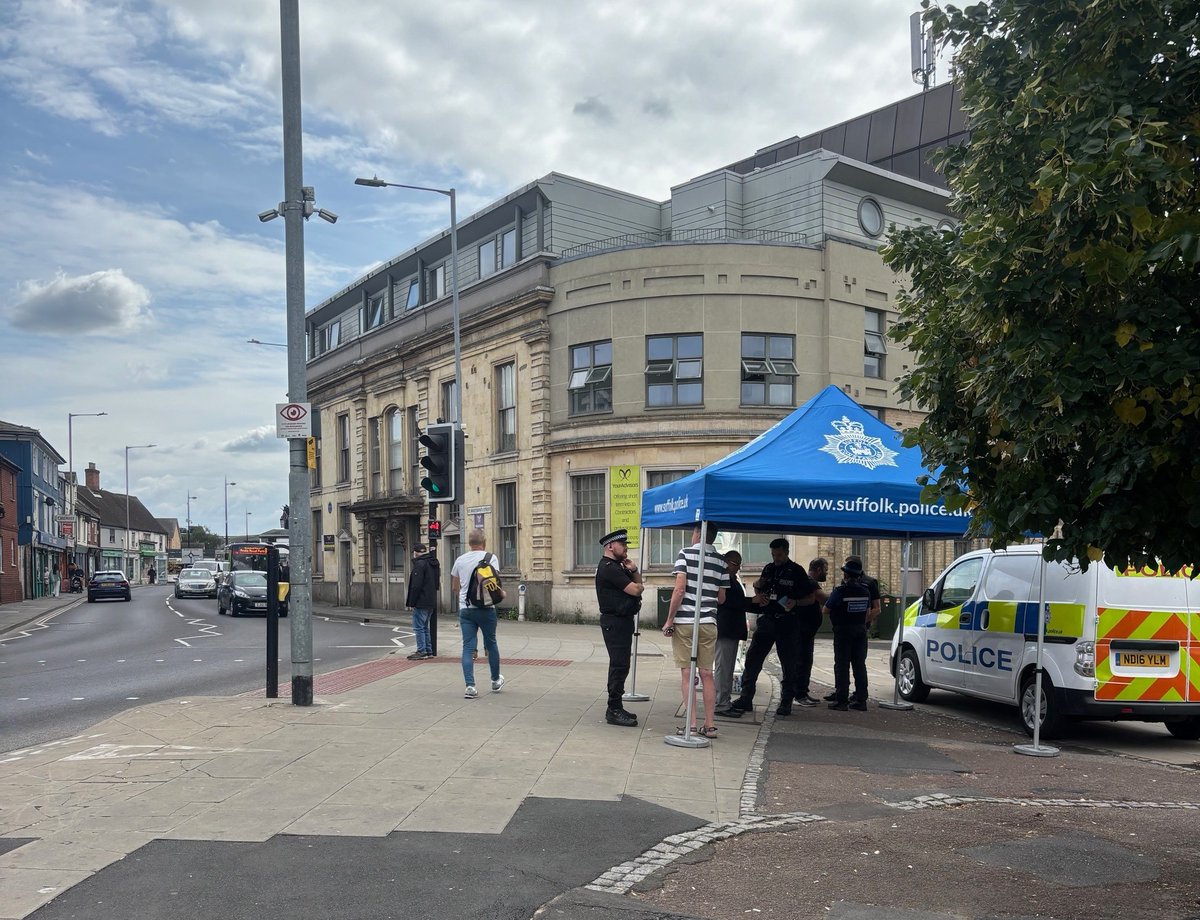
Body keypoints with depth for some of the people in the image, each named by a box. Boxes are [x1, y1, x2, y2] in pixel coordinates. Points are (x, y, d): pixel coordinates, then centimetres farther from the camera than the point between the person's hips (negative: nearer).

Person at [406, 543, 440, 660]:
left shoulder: (419, 564, -15)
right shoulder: (434, 563, 13)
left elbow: (416, 585, -19)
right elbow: (437, 583, 19)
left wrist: (412, 602, -13)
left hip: (421, 602, -9)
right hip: (431, 601, 9)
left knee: (419, 627, -3)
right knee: (425, 626, 17)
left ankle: (421, 651, -3)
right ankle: (429, 650, 19)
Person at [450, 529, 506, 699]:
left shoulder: (460, 560, 7)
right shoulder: (490, 557, -5)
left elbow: (454, 588, 16)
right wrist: (501, 594, 5)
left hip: (465, 609, 3)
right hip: (485, 608, -2)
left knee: (468, 647, 2)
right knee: (491, 644, 13)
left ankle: (470, 686, -6)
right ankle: (496, 681, 28)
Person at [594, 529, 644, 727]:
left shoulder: (618, 567, 19)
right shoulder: (608, 568, -15)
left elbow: (639, 584, 18)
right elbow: (635, 590, -20)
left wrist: (634, 571, 0)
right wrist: (638, 585, 3)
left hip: (623, 621, 11)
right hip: (614, 622, -11)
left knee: (620, 665, 13)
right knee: (619, 665, -10)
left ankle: (615, 707, 20)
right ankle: (614, 711, -7)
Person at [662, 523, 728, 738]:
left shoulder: (686, 554, -5)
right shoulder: (720, 561, 6)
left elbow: (680, 589, -13)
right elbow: (721, 598, 10)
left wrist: (669, 620, -8)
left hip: (684, 622, -3)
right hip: (709, 623, 3)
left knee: (687, 673, 1)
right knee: (706, 674, 8)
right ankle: (709, 725, 8)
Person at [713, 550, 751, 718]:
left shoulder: (733, 580, 20)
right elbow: (727, 600, -22)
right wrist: (753, 601, -19)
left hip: (732, 631, 11)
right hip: (724, 631, -11)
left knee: (727, 669, 14)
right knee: (722, 668, -8)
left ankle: (726, 702, 20)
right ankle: (722, 705, -6)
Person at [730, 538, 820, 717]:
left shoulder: (796, 571, -2)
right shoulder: (768, 569, 11)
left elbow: (811, 597, -1)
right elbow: (758, 587, 24)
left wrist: (795, 602, -18)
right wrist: (758, 597, 2)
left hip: (786, 623, -4)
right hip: (766, 620, 4)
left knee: (788, 664, 2)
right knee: (752, 658, 0)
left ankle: (786, 703, 11)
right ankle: (746, 698, 5)